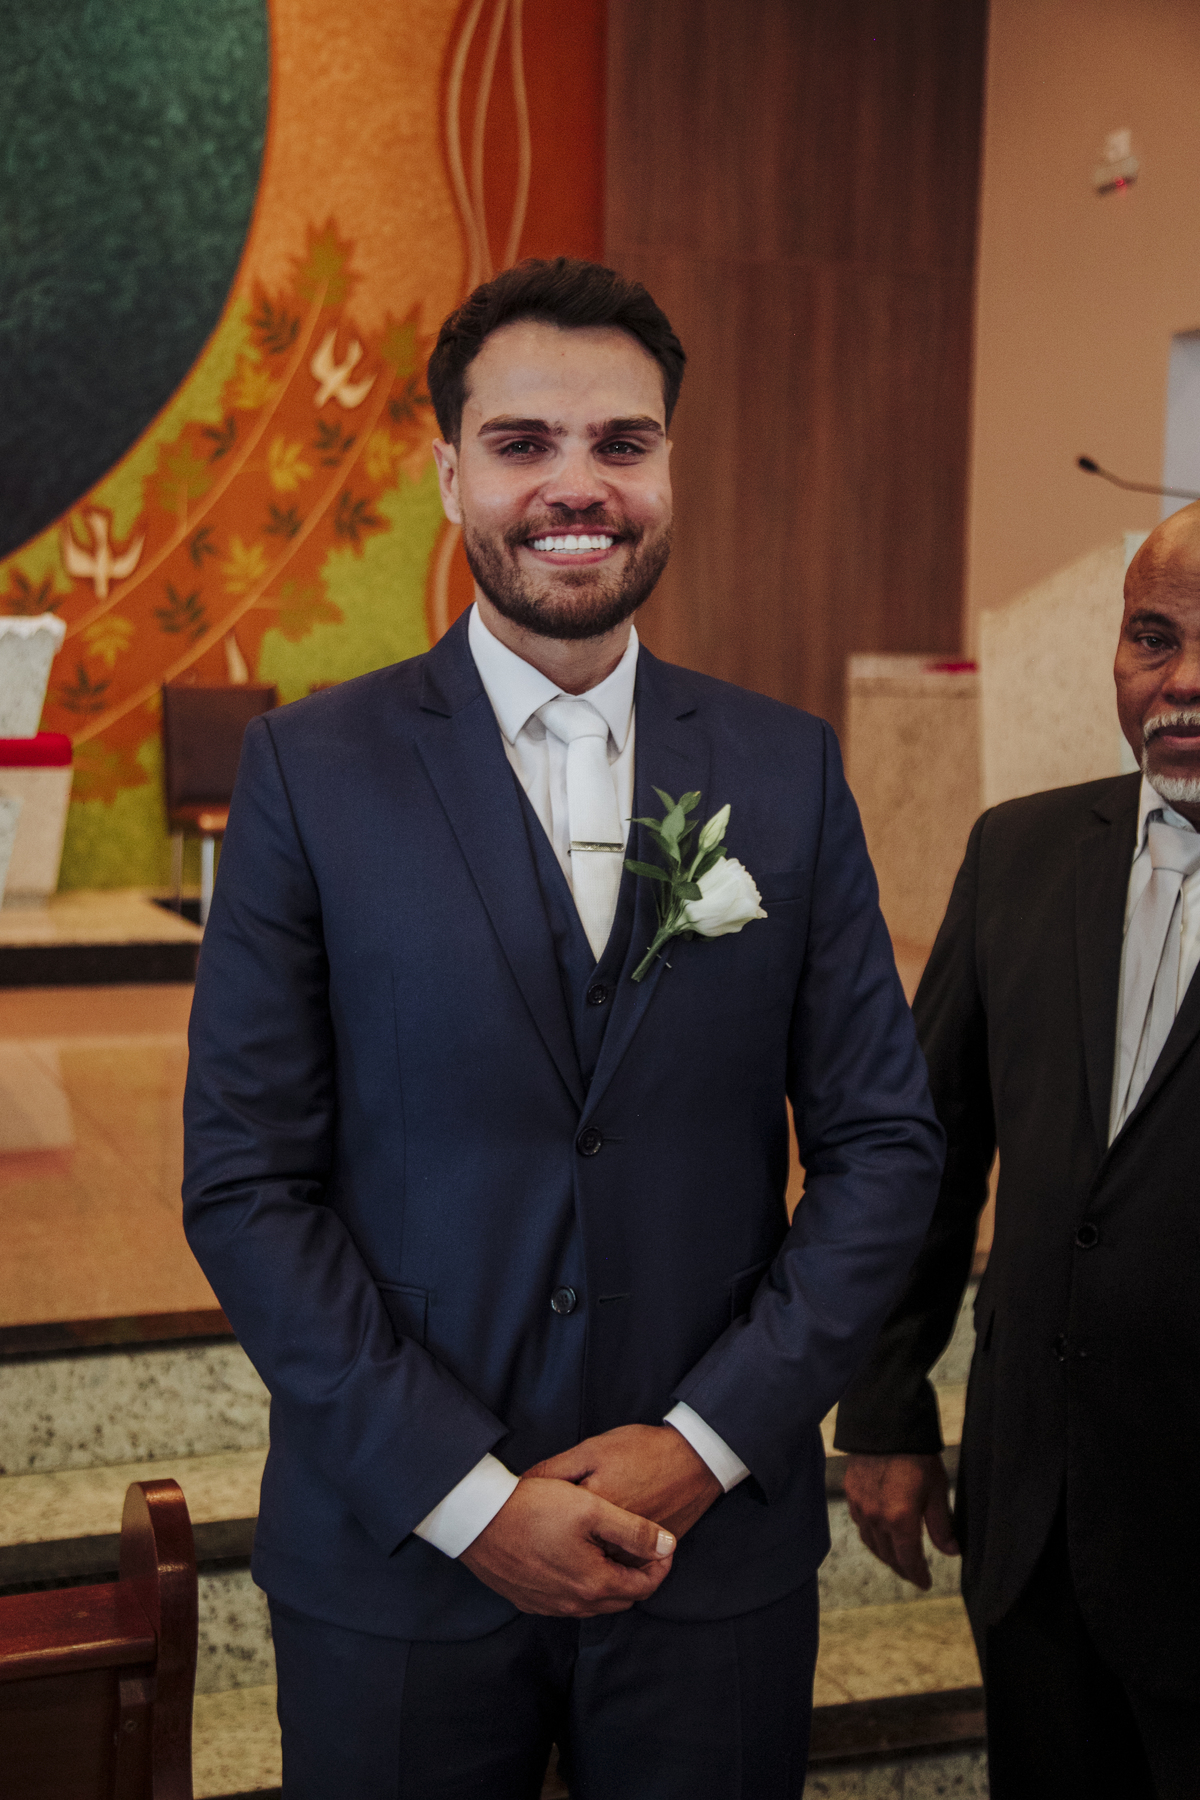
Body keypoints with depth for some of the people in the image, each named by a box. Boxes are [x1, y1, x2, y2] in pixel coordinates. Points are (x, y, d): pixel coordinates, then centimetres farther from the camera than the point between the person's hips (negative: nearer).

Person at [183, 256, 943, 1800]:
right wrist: (468, 1494, -12)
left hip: (718, 1555, 2)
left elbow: (884, 1142, 1)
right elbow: (244, 1180, -7)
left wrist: (705, 1440, -9)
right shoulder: (311, 769, -5)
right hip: (396, 1557, -1)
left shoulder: (790, 771, 0)